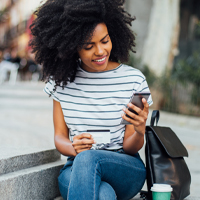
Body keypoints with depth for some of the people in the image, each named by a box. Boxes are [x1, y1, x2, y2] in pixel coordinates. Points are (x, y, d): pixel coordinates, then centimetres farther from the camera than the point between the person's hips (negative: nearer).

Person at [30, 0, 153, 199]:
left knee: (87, 158, -36)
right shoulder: (60, 80, 5)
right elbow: (60, 137, 7)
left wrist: (140, 131, -24)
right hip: (76, 169, 1)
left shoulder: (133, 80, -2)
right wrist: (74, 149, -17)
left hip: (126, 170, 0)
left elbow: (129, 148, 0)